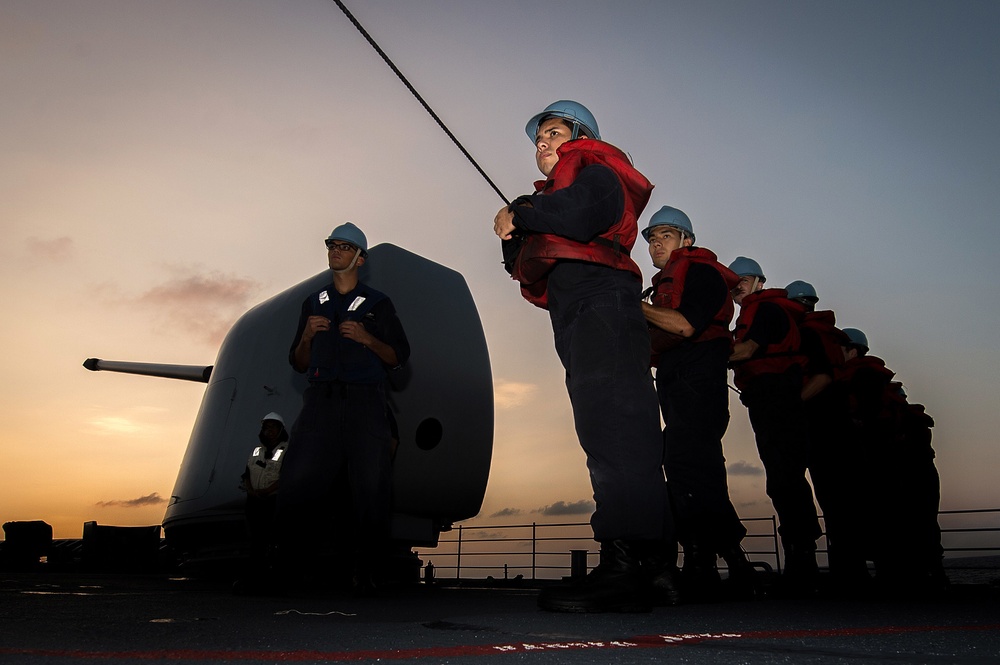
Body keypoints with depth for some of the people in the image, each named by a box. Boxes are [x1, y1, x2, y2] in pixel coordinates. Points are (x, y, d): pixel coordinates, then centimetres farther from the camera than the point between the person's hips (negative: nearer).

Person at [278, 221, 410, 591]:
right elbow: (299, 364, 20)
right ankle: (291, 563, 1)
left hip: (365, 401, -2)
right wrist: (307, 336, 1)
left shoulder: (377, 304, 14)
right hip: (321, 399, 2)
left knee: (370, 488, -10)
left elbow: (399, 358, 8)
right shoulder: (313, 304, 22)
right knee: (298, 482, -12)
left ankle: (364, 571, -2)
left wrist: (367, 339, -8)